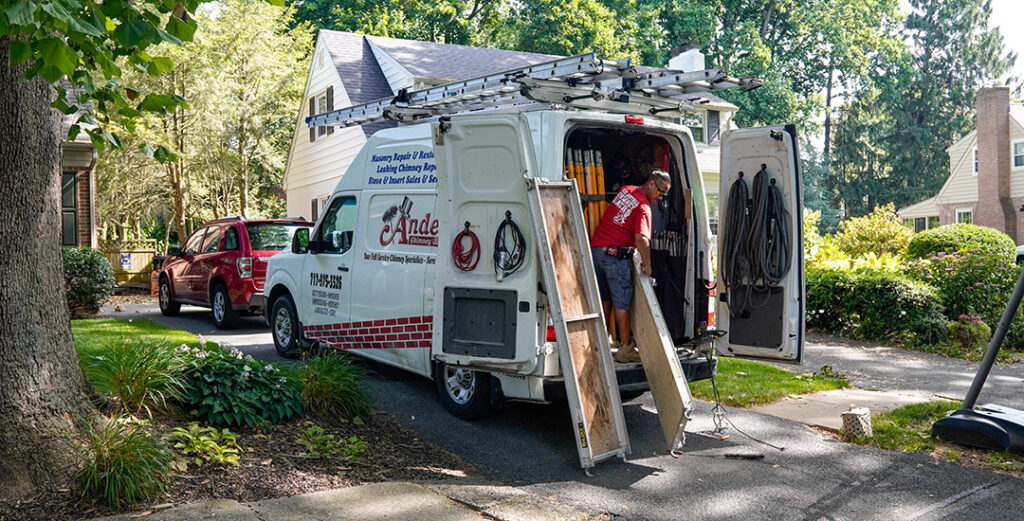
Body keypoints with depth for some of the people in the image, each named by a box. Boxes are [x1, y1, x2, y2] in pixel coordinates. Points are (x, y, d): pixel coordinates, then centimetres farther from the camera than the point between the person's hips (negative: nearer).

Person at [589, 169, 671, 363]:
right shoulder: (643, 207, -12)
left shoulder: (626, 189, 12)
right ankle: (625, 349, 2)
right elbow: (641, 238, -26)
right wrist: (647, 264, -18)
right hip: (615, 254, -8)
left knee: (605, 298, 17)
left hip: (596, 247, 8)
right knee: (621, 303, -2)